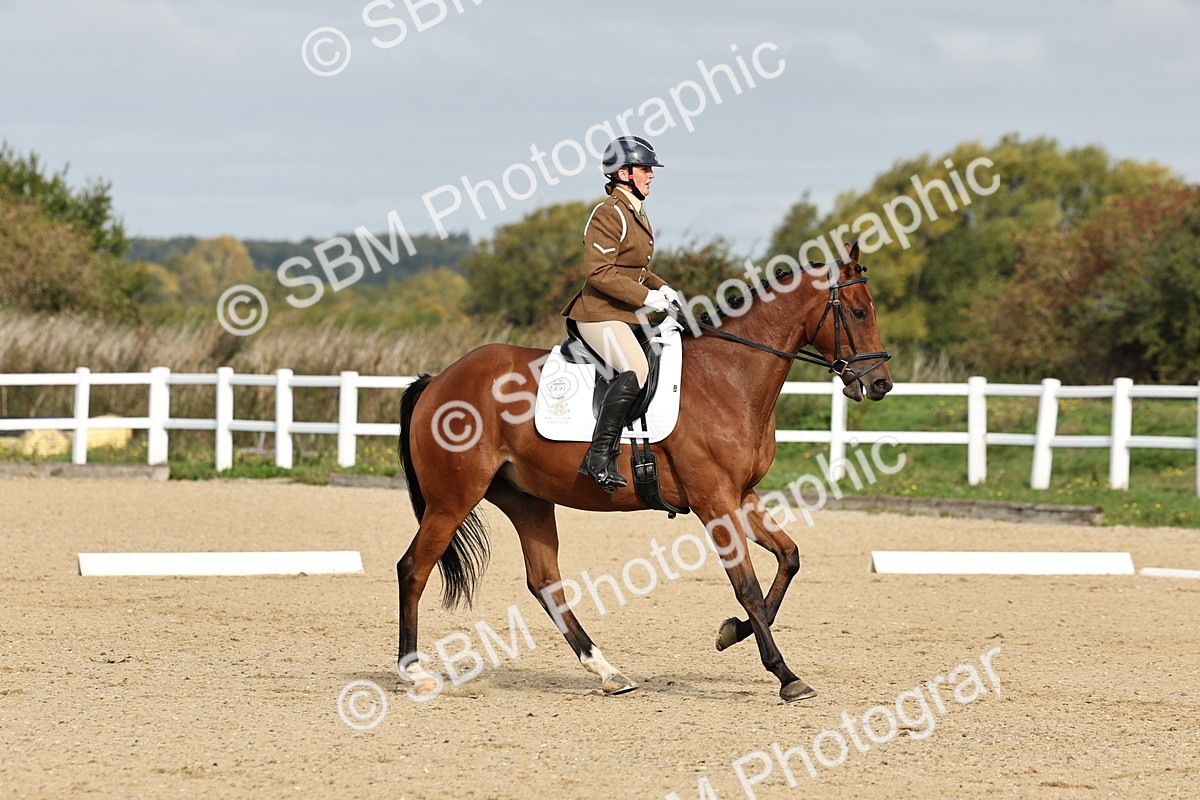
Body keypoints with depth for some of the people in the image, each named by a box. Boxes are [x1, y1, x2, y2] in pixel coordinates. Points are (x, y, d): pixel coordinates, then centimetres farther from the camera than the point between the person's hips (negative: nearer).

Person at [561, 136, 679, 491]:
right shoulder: (608, 214, -13)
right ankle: (599, 457, -32)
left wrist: (661, 287, 10)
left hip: (628, 314, 11)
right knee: (635, 370, -31)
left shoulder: (636, 214, 18)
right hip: (599, 314, -11)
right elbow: (599, 272, -21)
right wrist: (646, 296, -20)